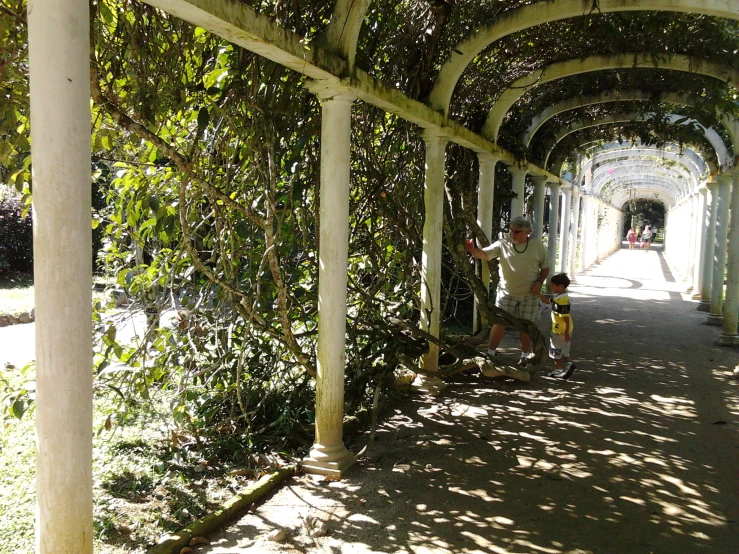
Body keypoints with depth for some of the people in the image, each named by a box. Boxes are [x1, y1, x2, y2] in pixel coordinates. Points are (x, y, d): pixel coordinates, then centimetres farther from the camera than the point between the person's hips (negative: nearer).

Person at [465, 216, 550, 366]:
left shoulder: (537, 245, -4)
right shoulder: (503, 244, -7)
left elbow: (545, 267, 5)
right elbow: (485, 254, -18)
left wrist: (539, 282, -10)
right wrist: (473, 250, -39)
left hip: (529, 294, 1)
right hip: (506, 292, 0)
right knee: (500, 322, 1)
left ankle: (525, 355, 25)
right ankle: (490, 353, 14)